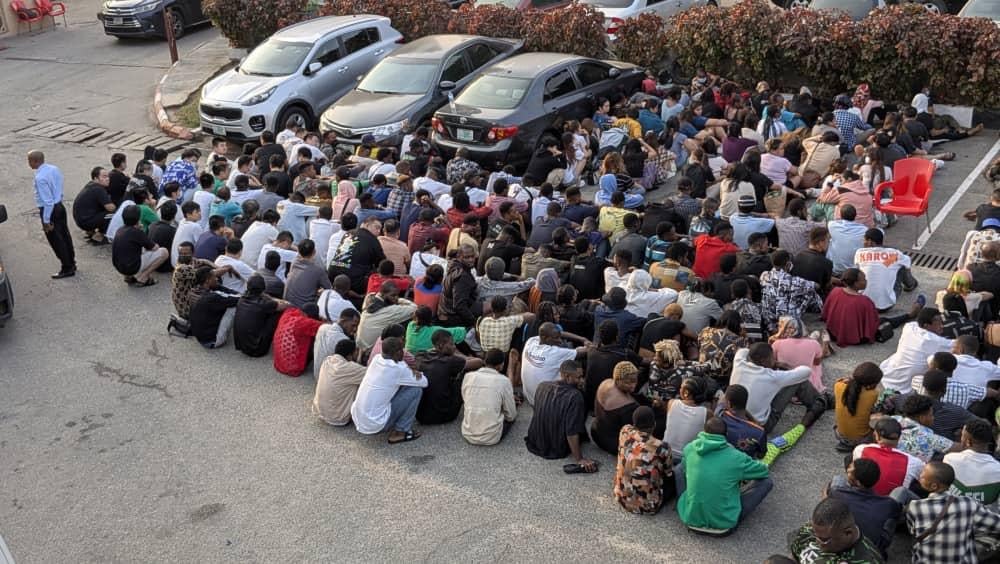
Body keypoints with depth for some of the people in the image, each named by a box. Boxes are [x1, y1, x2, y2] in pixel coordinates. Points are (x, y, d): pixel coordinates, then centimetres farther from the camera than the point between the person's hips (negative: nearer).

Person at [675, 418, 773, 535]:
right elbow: (763, 471, 7)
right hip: (723, 526, -3)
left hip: (691, 521, 3)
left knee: (680, 468, 22)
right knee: (766, 481, 7)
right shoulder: (736, 457, -12)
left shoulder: (689, 448, -4)